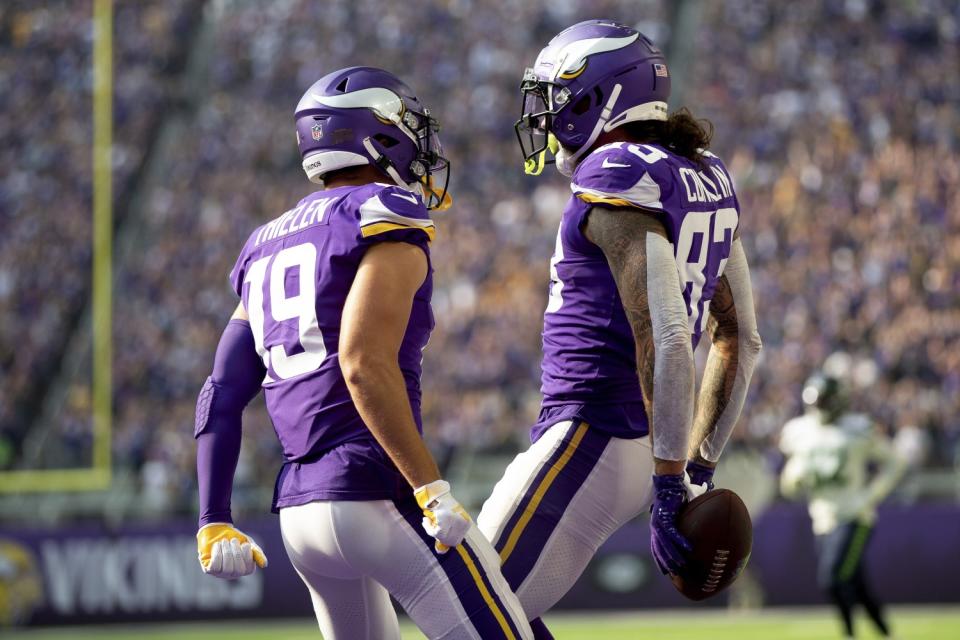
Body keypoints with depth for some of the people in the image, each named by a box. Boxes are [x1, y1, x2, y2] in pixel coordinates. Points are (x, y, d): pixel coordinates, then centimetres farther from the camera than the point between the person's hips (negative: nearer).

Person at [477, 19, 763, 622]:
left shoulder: (616, 181, -16)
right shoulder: (707, 181, 13)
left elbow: (666, 338, -25)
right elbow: (740, 338, 18)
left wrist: (670, 485, -24)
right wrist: (702, 467, 21)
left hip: (592, 435, -10)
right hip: (641, 447, 10)